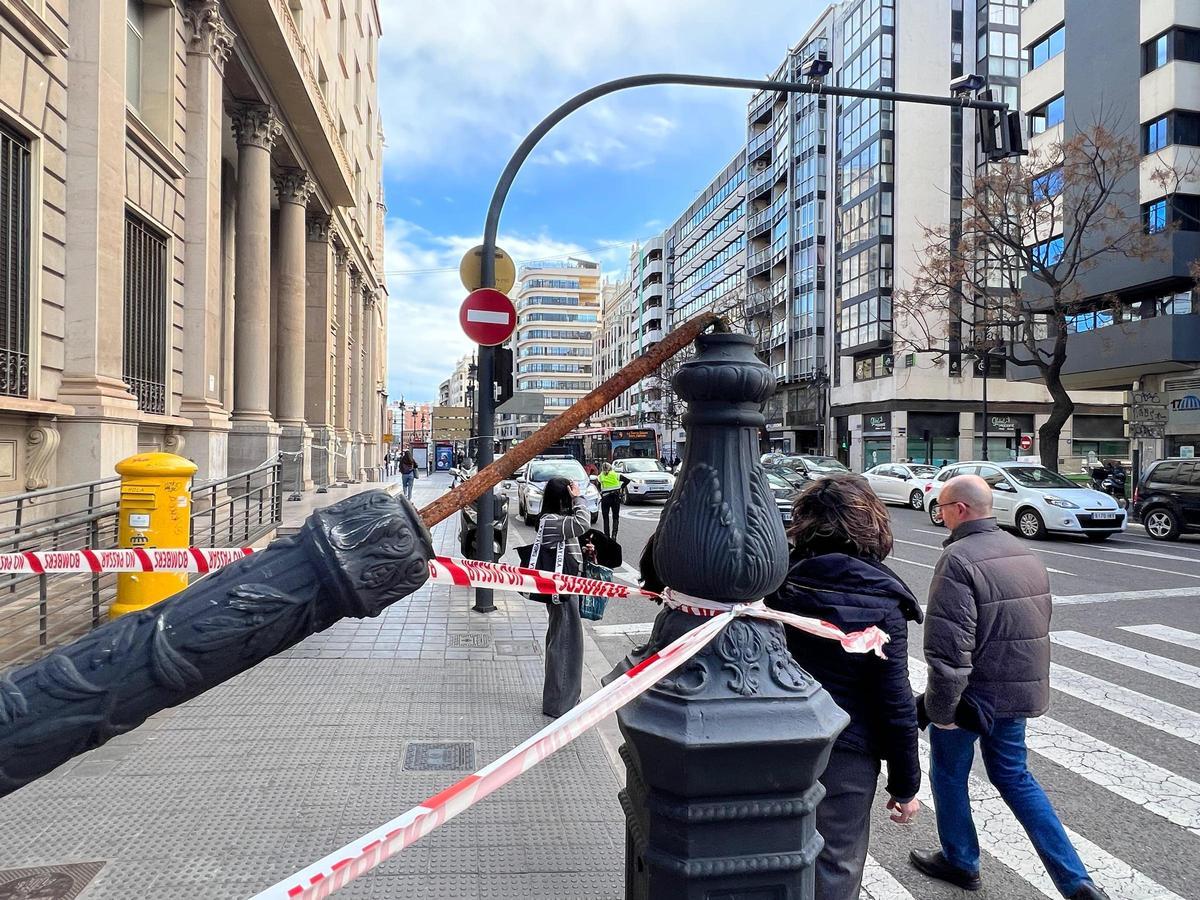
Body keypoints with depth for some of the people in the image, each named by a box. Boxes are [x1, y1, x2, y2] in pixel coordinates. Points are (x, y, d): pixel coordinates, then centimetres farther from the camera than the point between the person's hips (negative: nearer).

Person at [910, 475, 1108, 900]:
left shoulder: (959, 559, -23)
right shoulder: (1025, 554, 6)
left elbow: (948, 646, -27)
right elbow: (1039, 626, 16)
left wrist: (940, 709, -19)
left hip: (972, 694, -8)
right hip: (1020, 691, 8)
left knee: (948, 775, 15)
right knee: (1014, 776, 22)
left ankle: (960, 861, 33)